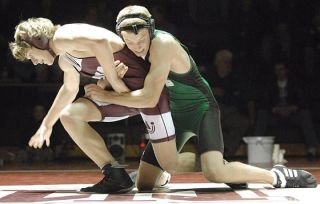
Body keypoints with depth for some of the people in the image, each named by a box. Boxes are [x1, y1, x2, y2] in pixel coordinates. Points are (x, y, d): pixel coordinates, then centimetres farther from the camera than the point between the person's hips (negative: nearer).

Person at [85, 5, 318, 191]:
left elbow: (149, 99, -30)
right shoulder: (137, 45, -4)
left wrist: (106, 96, -21)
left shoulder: (163, 44, -28)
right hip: (174, 114, 7)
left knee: (214, 172, -31)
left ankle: (278, 176, -11)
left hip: (201, 108, -7)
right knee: (144, 185, 1)